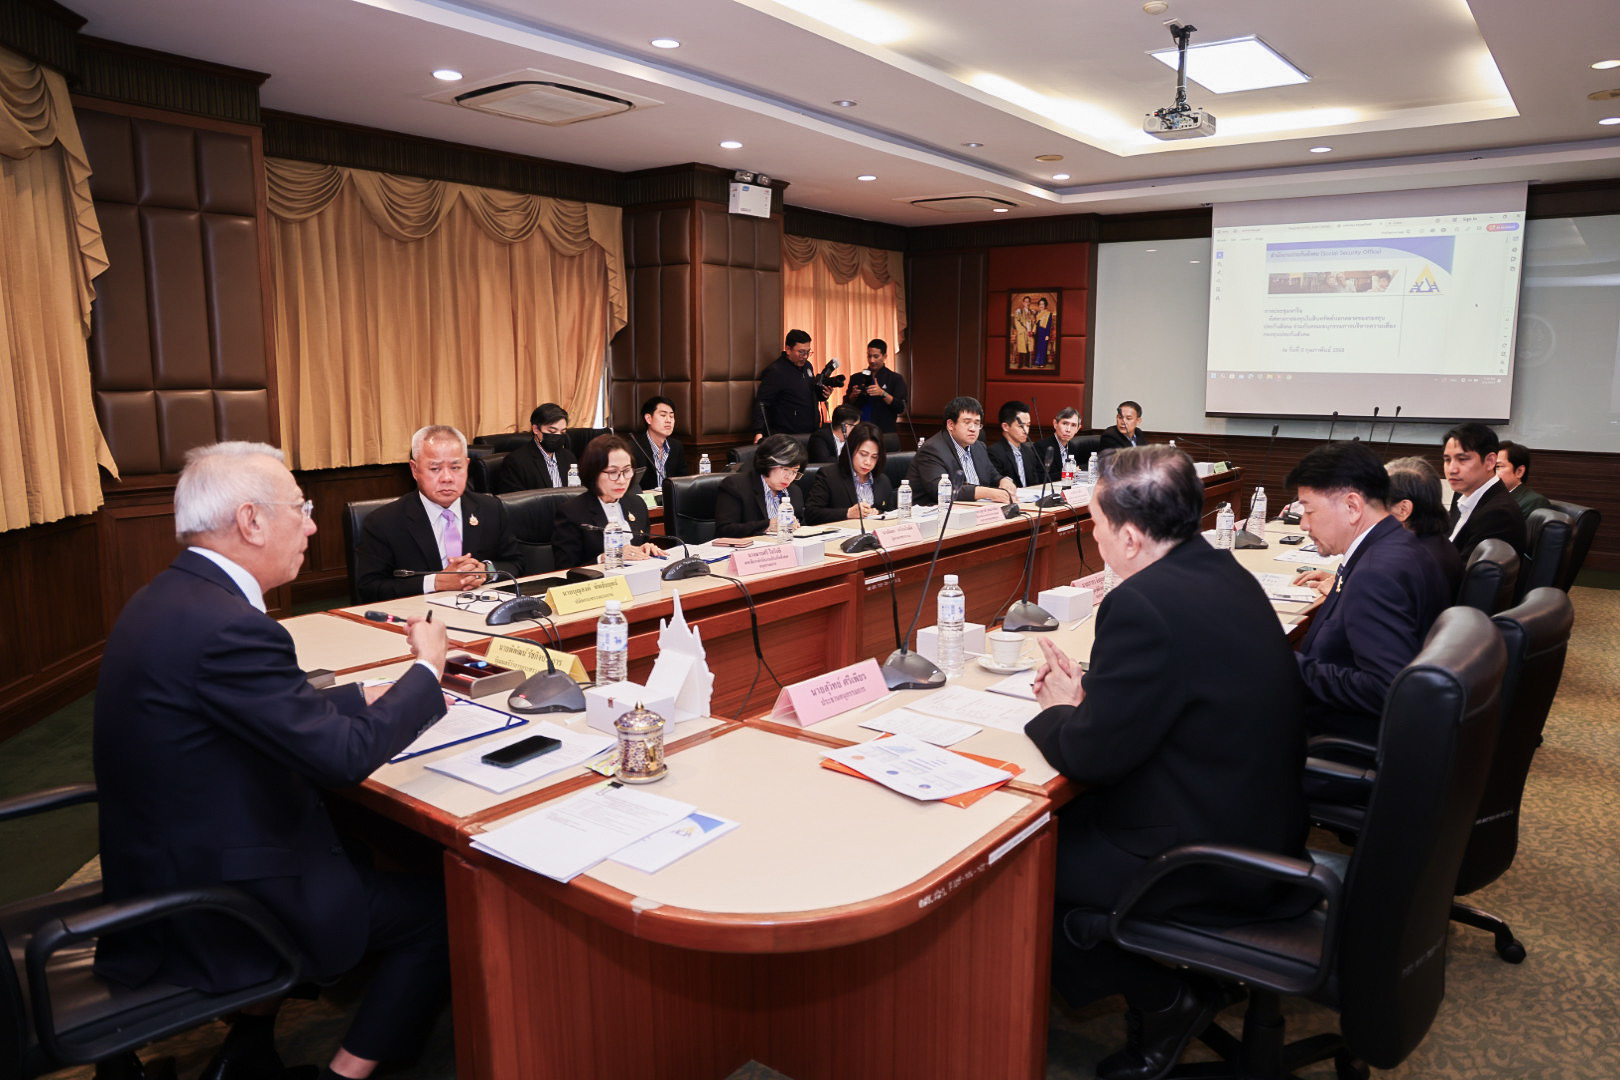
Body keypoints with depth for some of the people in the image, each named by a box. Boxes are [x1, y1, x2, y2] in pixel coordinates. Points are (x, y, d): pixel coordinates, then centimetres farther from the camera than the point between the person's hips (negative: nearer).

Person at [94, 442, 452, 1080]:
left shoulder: (169, 598, 4)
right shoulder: (225, 626, -27)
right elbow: (343, 758, -24)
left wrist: (371, 696, 9)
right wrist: (428, 669, -11)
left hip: (162, 870, 10)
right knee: (445, 906, -1)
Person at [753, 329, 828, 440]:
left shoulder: (807, 365, 14)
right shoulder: (775, 371, -11)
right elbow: (761, 403, -15)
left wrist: (822, 394, 7)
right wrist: (759, 432, -27)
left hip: (812, 433, 8)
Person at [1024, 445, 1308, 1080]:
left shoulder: (1143, 604, -28)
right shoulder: (1223, 572, 2)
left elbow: (1092, 757, -22)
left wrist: (1058, 710, -2)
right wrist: (1087, 689, 6)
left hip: (1214, 868, -9)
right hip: (1265, 828, 9)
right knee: (1068, 815, 18)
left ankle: (1162, 1003, 15)